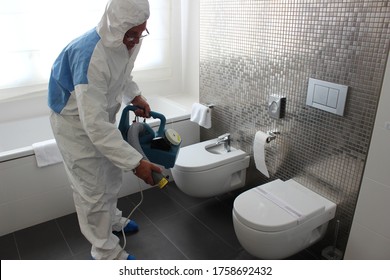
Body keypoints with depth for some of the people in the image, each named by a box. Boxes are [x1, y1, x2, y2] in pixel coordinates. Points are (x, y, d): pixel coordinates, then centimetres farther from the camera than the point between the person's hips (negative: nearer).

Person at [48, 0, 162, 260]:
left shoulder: (127, 41, -11)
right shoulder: (90, 57, -37)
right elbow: (94, 125, -40)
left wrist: (135, 96, -7)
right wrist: (135, 162, -40)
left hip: (103, 115, 8)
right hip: (76, 123, -8)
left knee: (112, 175, 22)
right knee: (92, 190, 2)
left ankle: (112, 218, 48)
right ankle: (106, 252, 21)